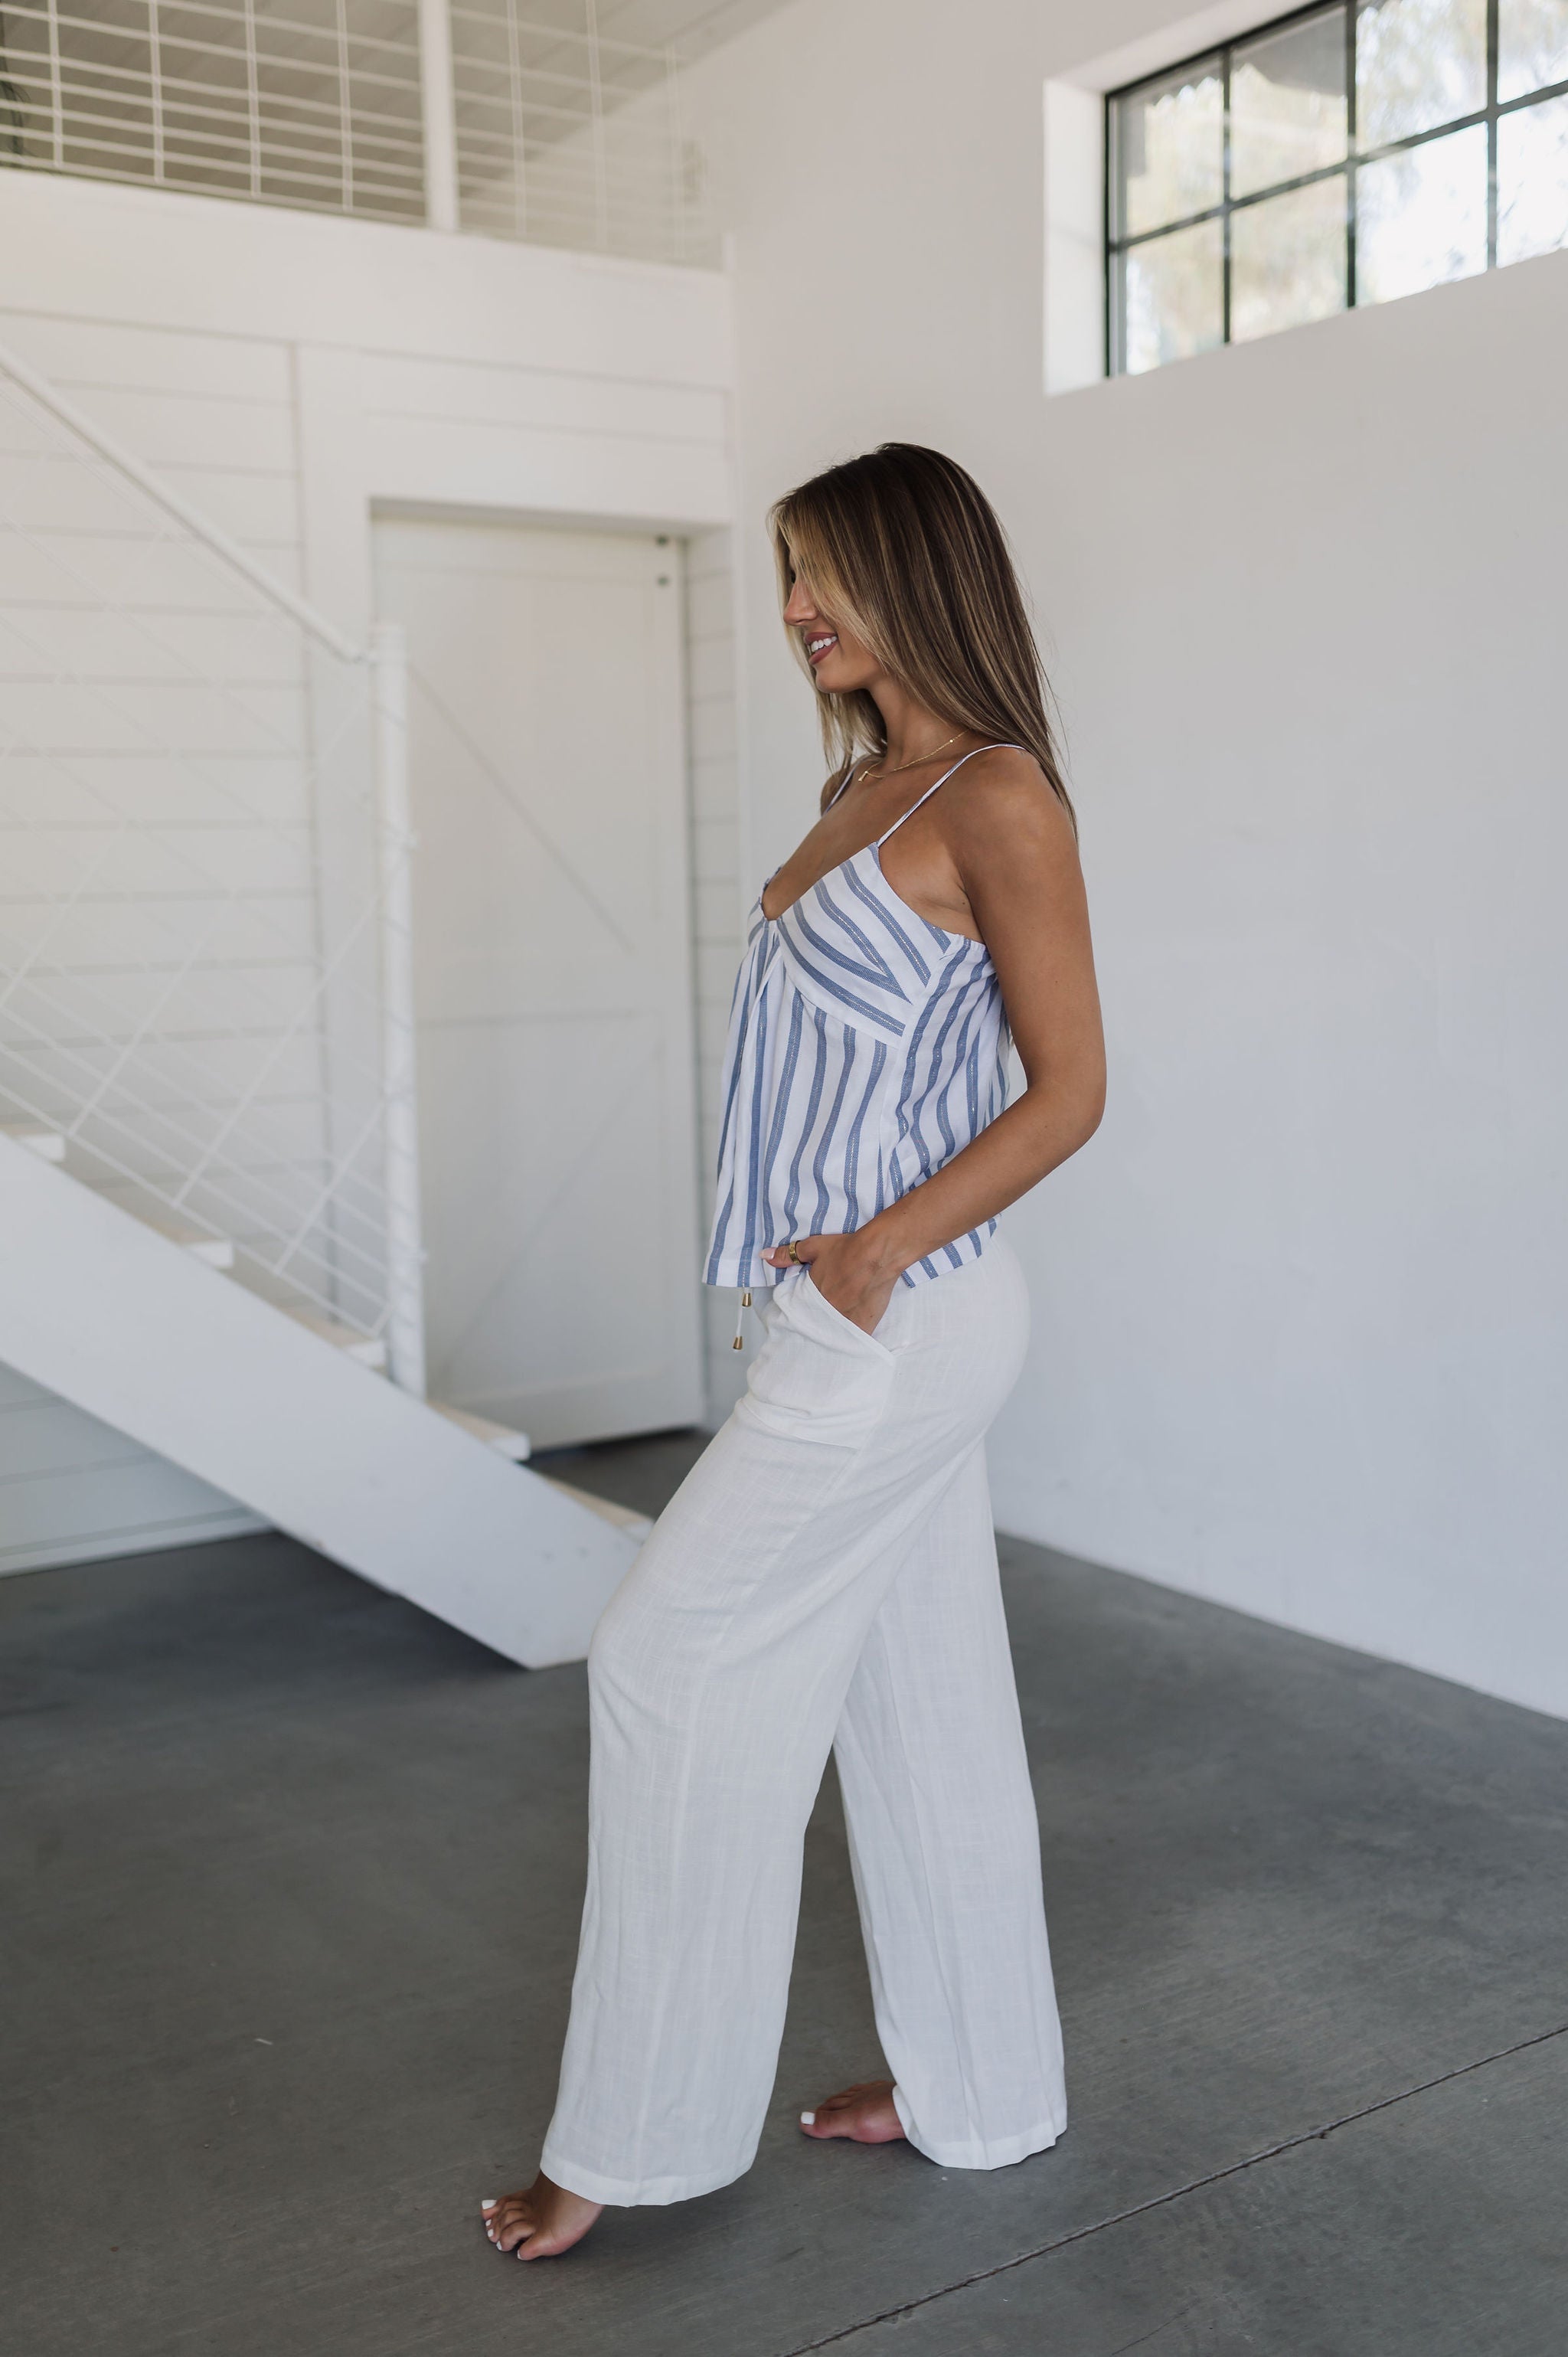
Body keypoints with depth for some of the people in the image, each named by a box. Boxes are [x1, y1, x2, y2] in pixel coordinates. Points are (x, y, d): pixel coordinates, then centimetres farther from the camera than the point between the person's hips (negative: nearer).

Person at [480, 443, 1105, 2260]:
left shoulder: (997, 797, -13)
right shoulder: (862, 789, 14)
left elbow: (1070, 1089, -15)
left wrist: (875, 1253, -18)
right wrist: (825, 1264, 12)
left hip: (898, 1322, -9)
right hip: (859, 1320, 9)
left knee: (672, 1665, -2)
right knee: (920, 1699, 15)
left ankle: (645, 2130, 14)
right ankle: (975, 2090, 31)